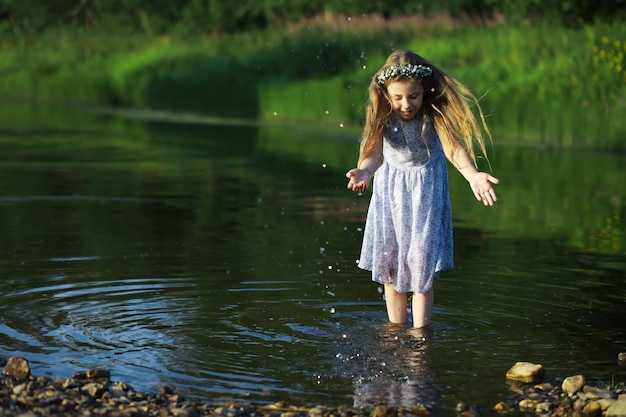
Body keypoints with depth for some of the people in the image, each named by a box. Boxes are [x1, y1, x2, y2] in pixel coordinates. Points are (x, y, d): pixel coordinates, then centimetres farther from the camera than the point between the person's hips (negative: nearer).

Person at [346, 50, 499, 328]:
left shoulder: (434, 114, -19)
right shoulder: (383, 116, -14)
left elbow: (453, 145, -32)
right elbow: (376, 152, -26)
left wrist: (472, 175, -51)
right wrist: (364, 171, -50)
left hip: (426, 192, -3)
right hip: (390, 190, 3)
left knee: (421, 267, -4)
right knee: (389, 266, 9)